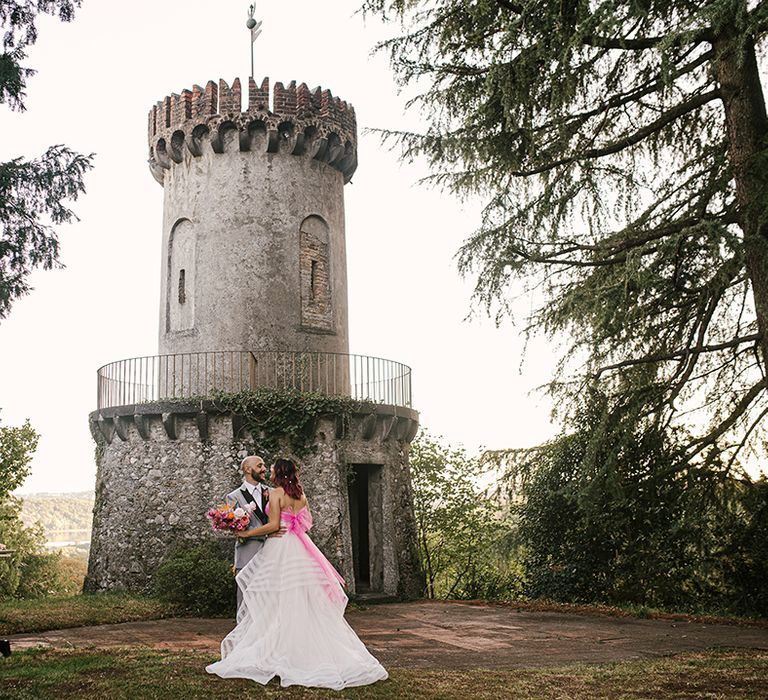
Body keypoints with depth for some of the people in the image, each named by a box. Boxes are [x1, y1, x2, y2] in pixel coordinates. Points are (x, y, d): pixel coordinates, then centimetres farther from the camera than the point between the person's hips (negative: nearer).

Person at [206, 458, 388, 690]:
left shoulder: (276, 493, -7)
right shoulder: (301, 494, 11)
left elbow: (273, 525, -14)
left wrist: (246, 533, -7)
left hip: (280, 549, -6)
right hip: (301, 550, 6)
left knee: (279, 603, -3)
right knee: (307, 604, 8)